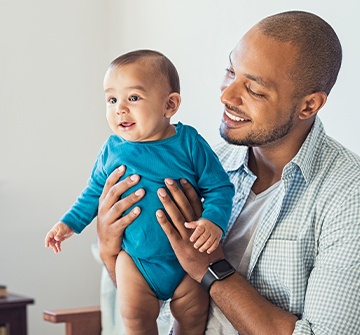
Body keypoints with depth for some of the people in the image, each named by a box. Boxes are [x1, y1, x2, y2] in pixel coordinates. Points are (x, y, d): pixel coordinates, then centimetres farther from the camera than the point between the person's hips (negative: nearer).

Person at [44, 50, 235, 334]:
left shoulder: (189, 143, -12)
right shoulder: (112, 150, -5)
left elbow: (220, 187, -9)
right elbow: (95, 192, 13)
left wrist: (213, 220, -25)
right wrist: (70, 223, 12)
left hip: (186, 256, -1)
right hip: (135, 256, 1)